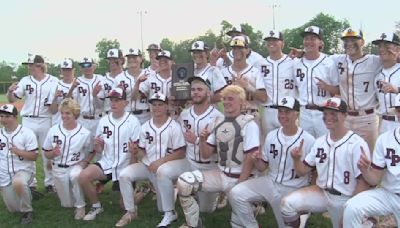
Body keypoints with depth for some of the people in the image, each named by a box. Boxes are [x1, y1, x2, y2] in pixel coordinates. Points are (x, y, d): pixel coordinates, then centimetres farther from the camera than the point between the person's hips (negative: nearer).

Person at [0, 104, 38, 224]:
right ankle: (25, 193, 41)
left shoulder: (27, 133, -10)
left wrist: (19, 151, -27)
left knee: (18, 183, -41)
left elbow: (34, 156, -12)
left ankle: (27, 211, -16)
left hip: (23, 170, -5)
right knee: (13, 209, 7)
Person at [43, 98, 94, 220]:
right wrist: (53, 153, -17)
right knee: (67, 204, 3)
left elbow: (91, 152, 7)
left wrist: (84, 162, -11)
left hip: (76, 166, -2)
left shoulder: (85, 133, -7)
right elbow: (46, 154, 5)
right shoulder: (53, 130, -3)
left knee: (75, 176, -39)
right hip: (59, 169, 2)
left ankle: (80, 206, -15)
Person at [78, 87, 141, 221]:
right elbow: (99, 150, 7)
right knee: (83, 177, -23)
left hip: (125, 167, -3)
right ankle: (96, 206, 0)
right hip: (107, 164, 3)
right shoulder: (103, 121, 3)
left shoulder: (133, 122, -10)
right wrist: (97, 145, -17)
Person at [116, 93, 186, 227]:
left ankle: (170, 213, -21)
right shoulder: (145, 127, 10)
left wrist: (160, 161, -21)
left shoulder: (174, 126, -7)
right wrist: (135, 151, -11)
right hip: (147, 165, 5)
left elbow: (181, 153, -12)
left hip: (167, 165, -5)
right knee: (124, 175, -14)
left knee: (161, 172, -38)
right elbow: (142, 150, 13)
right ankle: (130, 211, 5)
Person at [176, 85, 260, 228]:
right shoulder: (218, 123, 8)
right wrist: (202, 140, -10)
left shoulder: (248, 124, -10)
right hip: (220, 175, 5)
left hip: (239, 178, -5)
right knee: (183, 182, -13)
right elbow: (206, 155, 10)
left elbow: (250, 159, -14)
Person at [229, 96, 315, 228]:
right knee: (236, 194, -13)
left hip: (294, 190, -4)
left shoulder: (308, 140, -10)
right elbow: (262, 168, 8)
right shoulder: (271, 136, 4)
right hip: (270, 182, 4)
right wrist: (257, 160, -13)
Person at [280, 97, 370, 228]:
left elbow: (363, 182, -15)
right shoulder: (319, 142, 5)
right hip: (322, 192, 4)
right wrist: (296, 159, -14)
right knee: (287, 203, -14)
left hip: (346, 199, -4)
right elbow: (302, 172, 7)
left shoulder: (357, 144, -15)